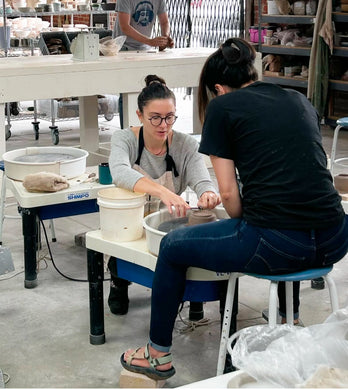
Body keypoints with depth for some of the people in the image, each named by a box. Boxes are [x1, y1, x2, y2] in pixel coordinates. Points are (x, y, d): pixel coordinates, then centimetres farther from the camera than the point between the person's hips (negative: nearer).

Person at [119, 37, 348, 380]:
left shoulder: (222, 106, 4)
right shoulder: (300, 100, 19)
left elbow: (229, 193, -1)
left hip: (275, 245, -6)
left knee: (173, 247, 18)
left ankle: (158, 355, 30)